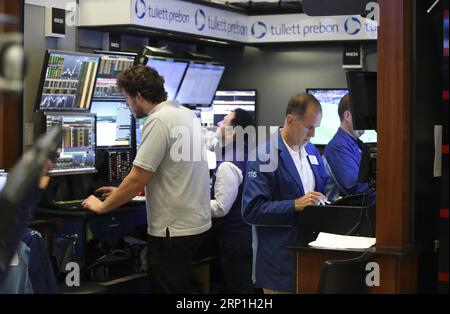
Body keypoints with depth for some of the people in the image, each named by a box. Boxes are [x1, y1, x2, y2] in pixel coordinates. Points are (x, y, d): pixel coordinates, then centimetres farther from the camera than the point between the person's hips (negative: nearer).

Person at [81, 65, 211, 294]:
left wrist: (102, 207, -3)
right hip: (195, 221, 9)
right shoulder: (186, 114, 10)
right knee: (179, 287, 18)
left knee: (167, 288, 0)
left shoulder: (158, 121, -18)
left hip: (174, 228, -9)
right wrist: (124, 193, 24)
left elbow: (137, 180, -17)